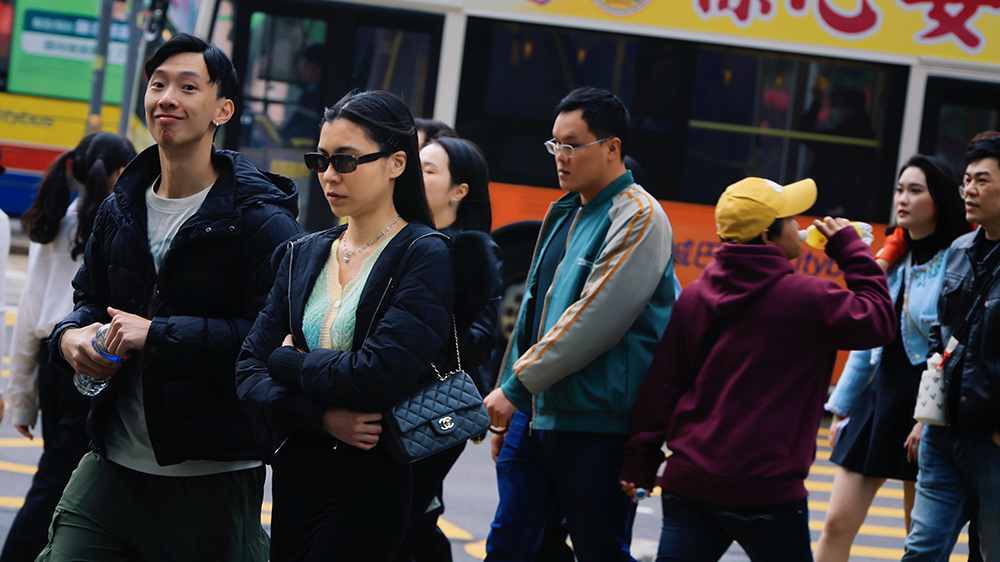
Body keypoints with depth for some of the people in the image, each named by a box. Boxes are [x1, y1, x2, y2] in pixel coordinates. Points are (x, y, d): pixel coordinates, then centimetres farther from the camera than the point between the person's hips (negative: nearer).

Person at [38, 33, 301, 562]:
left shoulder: (260, 220, -10)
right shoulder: (121, 210, 12)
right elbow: (90, 296, 26)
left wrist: (158, 335, -20)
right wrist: (72, 334, 2)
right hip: (113, 464, 6)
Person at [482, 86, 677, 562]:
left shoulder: (638, 218, -12)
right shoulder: (564, 214, 16)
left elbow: (594, 319, -20)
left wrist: (516, 384, -17)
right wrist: (508, 405, 19)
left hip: (595, 427, -8)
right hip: (532, 414, 8)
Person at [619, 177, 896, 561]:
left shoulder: (693, 297, 7)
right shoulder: (806, 298, -10)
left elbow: (662, 384, 8)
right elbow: (879, 321, 1)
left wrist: (640, 463, 12)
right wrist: (851, 249, 10)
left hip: (688, 482, 5)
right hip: (764, 490, -5)